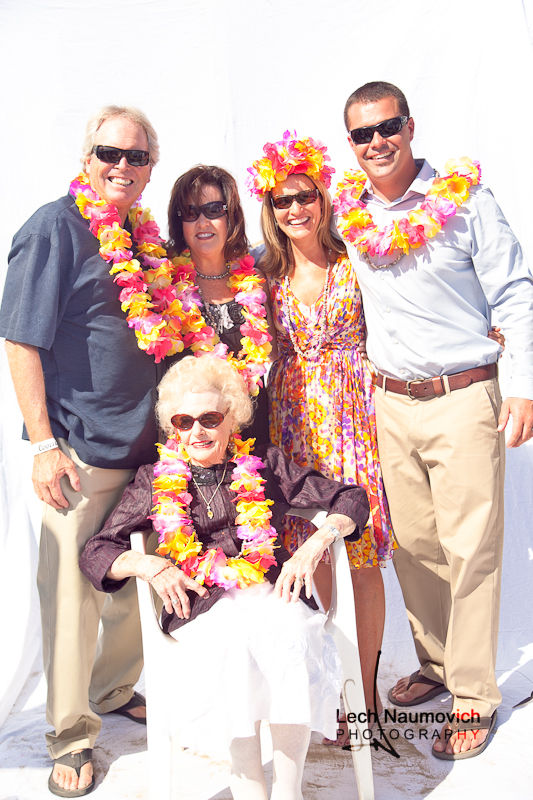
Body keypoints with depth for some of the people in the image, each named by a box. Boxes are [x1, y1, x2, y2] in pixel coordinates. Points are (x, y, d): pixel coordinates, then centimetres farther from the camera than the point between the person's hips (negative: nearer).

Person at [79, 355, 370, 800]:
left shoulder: (265, 465, 14)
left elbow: (351, 498, 15)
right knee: (236, 635, -34)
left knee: (291, 630, -33)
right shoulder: (156, 481, 15)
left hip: (272, 593, 1)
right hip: (201, 604, 0)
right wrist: (151, 565, -7)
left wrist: (313, 546, -3)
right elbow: (95, 552, 13)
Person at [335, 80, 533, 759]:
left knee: (469, 549, 0)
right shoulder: (346, 213, 7)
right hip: (390, 402, 4)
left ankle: (474, 697, 15)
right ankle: (435, 662, 32)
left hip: (463, 400, -4)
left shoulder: (463, 200, -4)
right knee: (412, 543, 12)